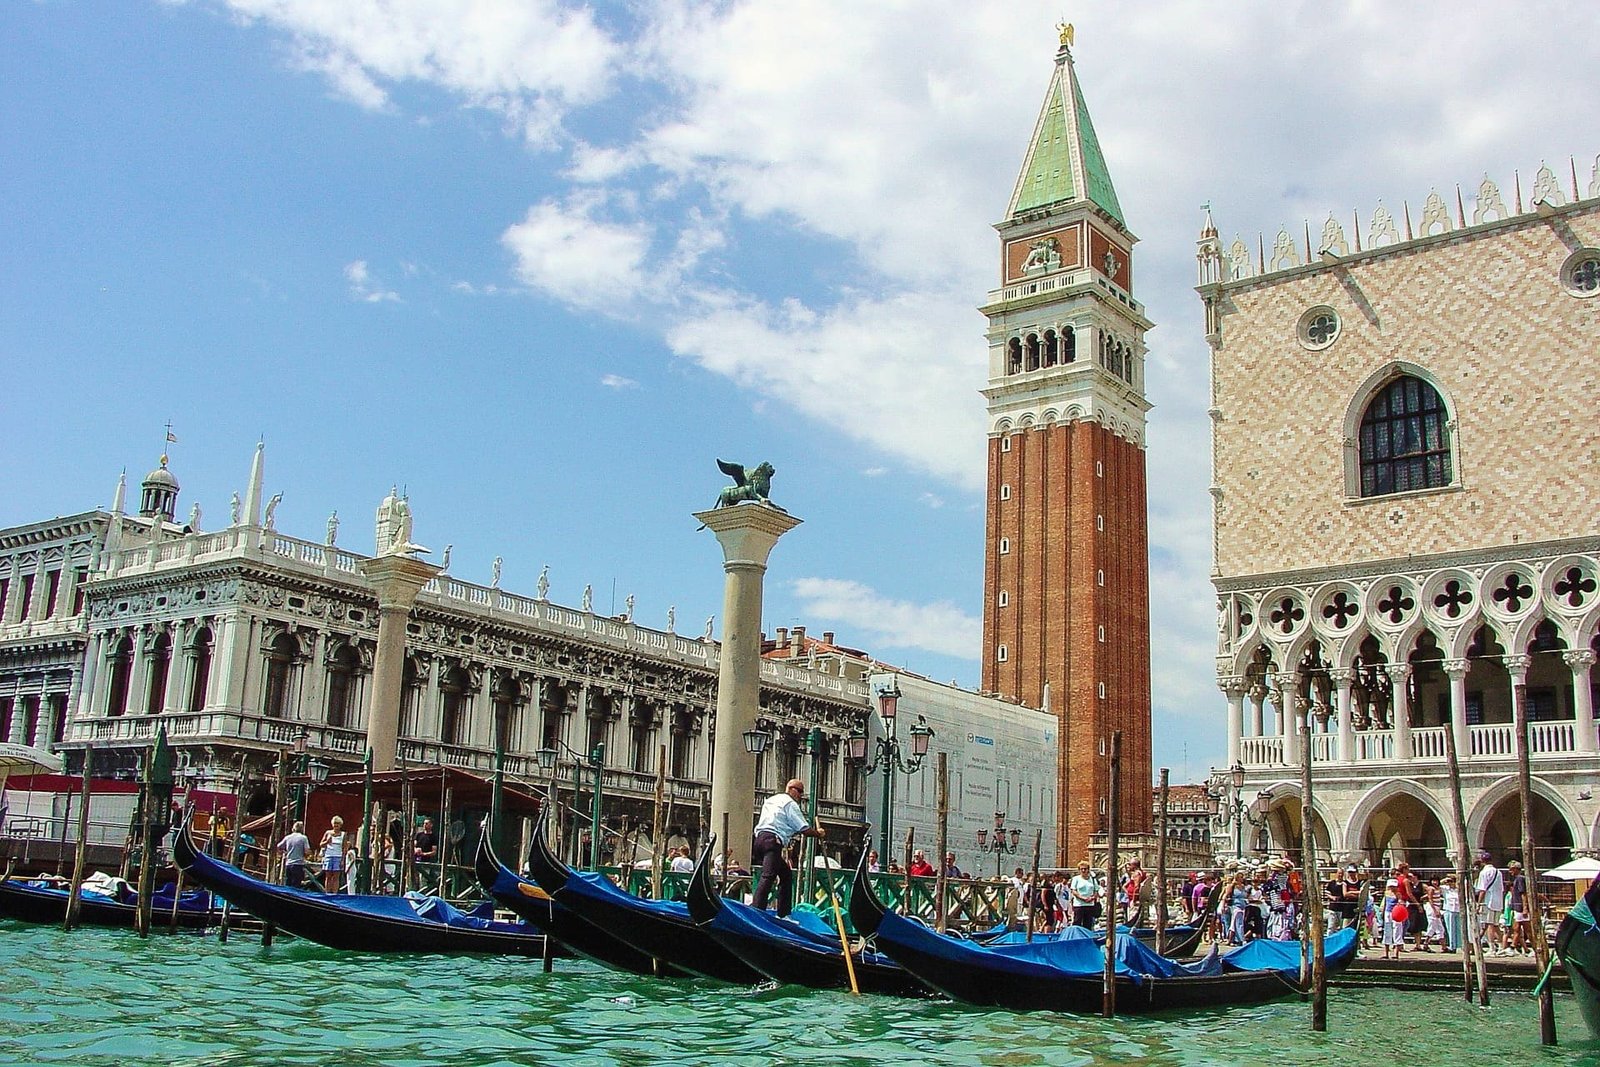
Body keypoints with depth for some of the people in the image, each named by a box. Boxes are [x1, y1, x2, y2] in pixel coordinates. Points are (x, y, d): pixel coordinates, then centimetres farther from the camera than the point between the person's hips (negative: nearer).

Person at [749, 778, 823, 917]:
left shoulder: (771, 800, 29)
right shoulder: (790, 803, 0)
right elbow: (804, 830, -4)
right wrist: (818, 833, 12)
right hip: (773, 841, -10)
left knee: (786, 874, 17)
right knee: (768, 876, -19)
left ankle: (783, 914, 18)